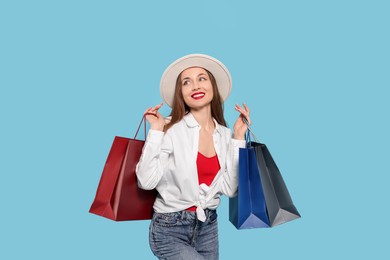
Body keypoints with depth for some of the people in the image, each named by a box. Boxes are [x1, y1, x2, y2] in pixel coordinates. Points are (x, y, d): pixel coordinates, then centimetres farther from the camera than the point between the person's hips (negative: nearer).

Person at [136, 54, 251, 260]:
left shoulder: (225, 135, -1)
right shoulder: (171, 128, -15)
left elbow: (229, 189, -7)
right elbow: (146, 181, -20)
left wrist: (238, 138, -7)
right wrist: (156, 132, -21)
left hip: (208, 226, 5)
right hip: (170, 230, -5)